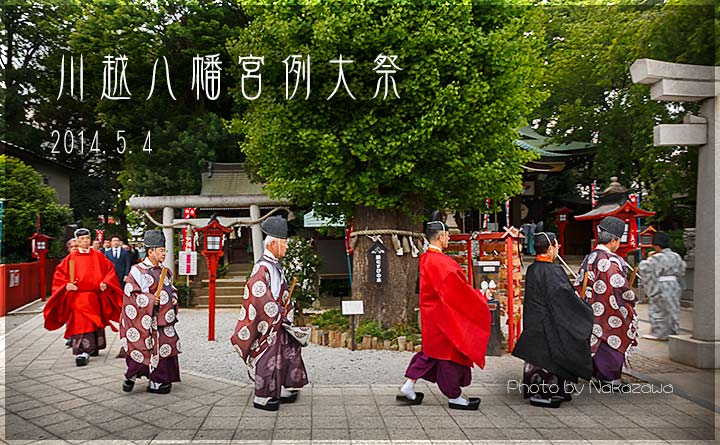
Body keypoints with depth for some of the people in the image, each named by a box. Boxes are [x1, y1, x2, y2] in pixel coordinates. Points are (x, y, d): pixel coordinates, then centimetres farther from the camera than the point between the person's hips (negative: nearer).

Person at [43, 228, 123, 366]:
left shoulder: (98, 256, 7)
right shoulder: (71, 258, 4)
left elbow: (109, 269, 9)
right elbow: (59, 273, 6)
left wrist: (105, 283, -5)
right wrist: (66, 285, -9)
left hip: (95, 296, 2)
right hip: (78, 296, -2)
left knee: (96, 322, 12)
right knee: (80, 323, -13)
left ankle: (93, 347, 30)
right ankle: (82, 353, -14)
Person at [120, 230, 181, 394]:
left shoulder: (166, 271, 12)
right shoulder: (138, 271, -8)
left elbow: (172, 289, 23)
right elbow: (131, 294, -11)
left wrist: (174, 298, 4)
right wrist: (150, 299, -20)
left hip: (164, 318, 6)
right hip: (146, 319, -6)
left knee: (165, 347, 7)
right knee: (142, 348, -2)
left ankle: (157, 382, 18)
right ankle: (131, 376, 20)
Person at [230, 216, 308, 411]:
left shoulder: (276, 265, 11)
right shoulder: (262, 267, -19)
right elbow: (261, 296, -23)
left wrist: (286, 312, 9)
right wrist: (279, 315, -18)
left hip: (279, 320, 10)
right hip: (267, 322, -10)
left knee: (289, 352, 16)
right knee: (267, 358, 1)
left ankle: (285, 390, 28)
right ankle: (262, 397, 13)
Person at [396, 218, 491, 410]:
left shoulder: (426, 258, 9)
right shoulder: (439, 262, -23)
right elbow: (456, 289, -22)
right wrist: (479, 299, -9)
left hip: (433, 313, 10)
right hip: (443, 315, -10)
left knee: (432, 351, 17)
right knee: (449, 352, 4)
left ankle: (408, 389, 18)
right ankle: (454, 397, 18)